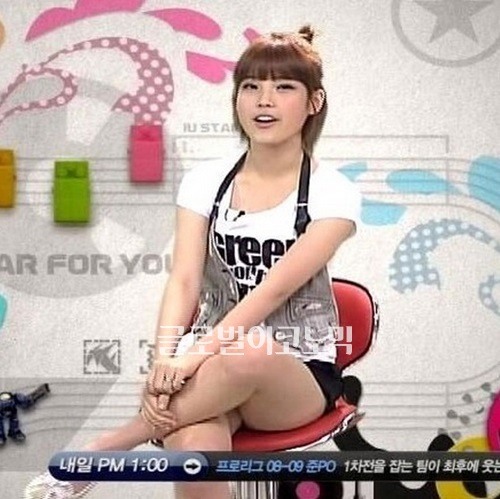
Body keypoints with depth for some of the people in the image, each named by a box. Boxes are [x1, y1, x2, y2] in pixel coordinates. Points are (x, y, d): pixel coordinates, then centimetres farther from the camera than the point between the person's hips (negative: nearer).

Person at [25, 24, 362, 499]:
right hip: (214, 367, 1)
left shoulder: (333, 192, -6)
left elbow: (276, 288, -18)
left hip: (301, 375, -1)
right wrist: (165, 360, -26)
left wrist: (195, 355, -30)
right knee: (194, 451, -37)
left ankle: (97, 455, -25)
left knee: (251, 355, -40)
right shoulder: (205, 181, 5)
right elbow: (184, 281, -7)